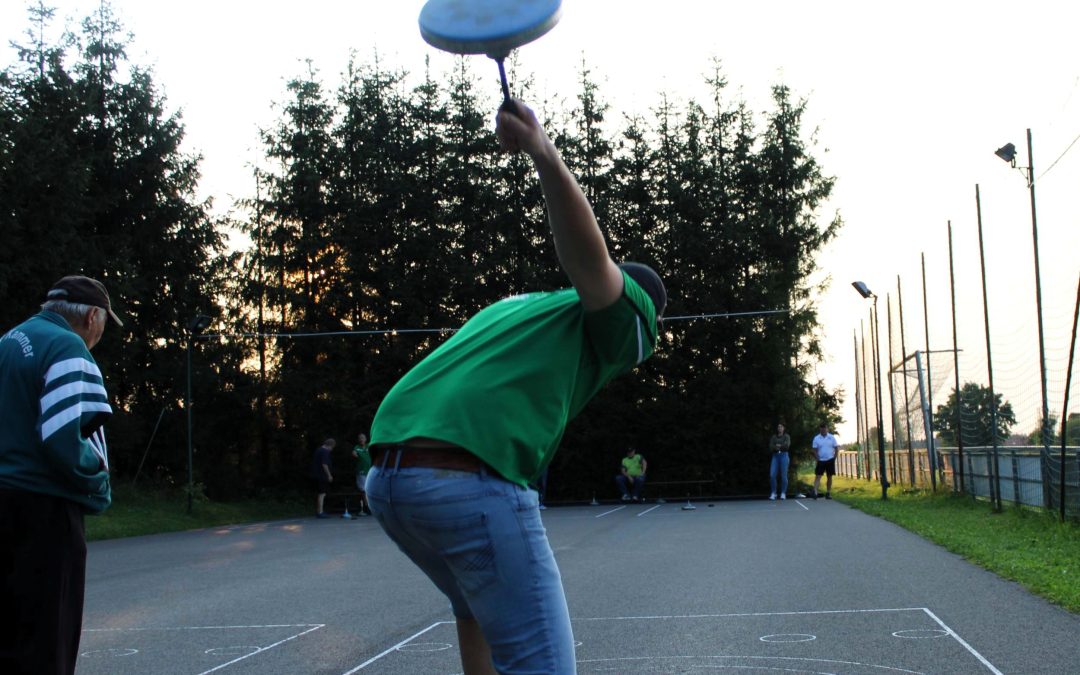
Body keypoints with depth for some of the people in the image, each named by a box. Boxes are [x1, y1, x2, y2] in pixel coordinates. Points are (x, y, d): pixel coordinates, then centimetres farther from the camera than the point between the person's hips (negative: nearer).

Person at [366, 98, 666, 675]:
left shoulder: (513, 305, 34)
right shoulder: (626, 316, 9)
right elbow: (587, 258, -12)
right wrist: (547, 159, -29)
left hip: (384, 477, 8)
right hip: (474, 483, -8)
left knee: (479, 609, 32)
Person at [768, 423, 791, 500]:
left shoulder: (786, 436, 6)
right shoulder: (773, 437, 13)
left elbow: (787, 445, -11)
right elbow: (771, 447, 0)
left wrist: (777, 446, -6)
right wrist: (781, 447, -12)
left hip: (784, 456, -2)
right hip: (775, 456, 2)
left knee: (783, 475, -3)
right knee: (772, 475, -8)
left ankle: (783, 493, 6)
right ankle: (773, 493, 1)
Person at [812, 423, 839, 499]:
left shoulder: (832, 438, 1)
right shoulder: (816, 438, -1)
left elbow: (836, 448, 4)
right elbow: (815, 450, 0)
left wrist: (834, 458, -3)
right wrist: (817, 458, -10)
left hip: (830, 460, 1)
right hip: (821, 460, -1)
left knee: (829, 477, 7)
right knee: (818, 476, -10)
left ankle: (828, 493, 16)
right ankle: (815, 492, -18)